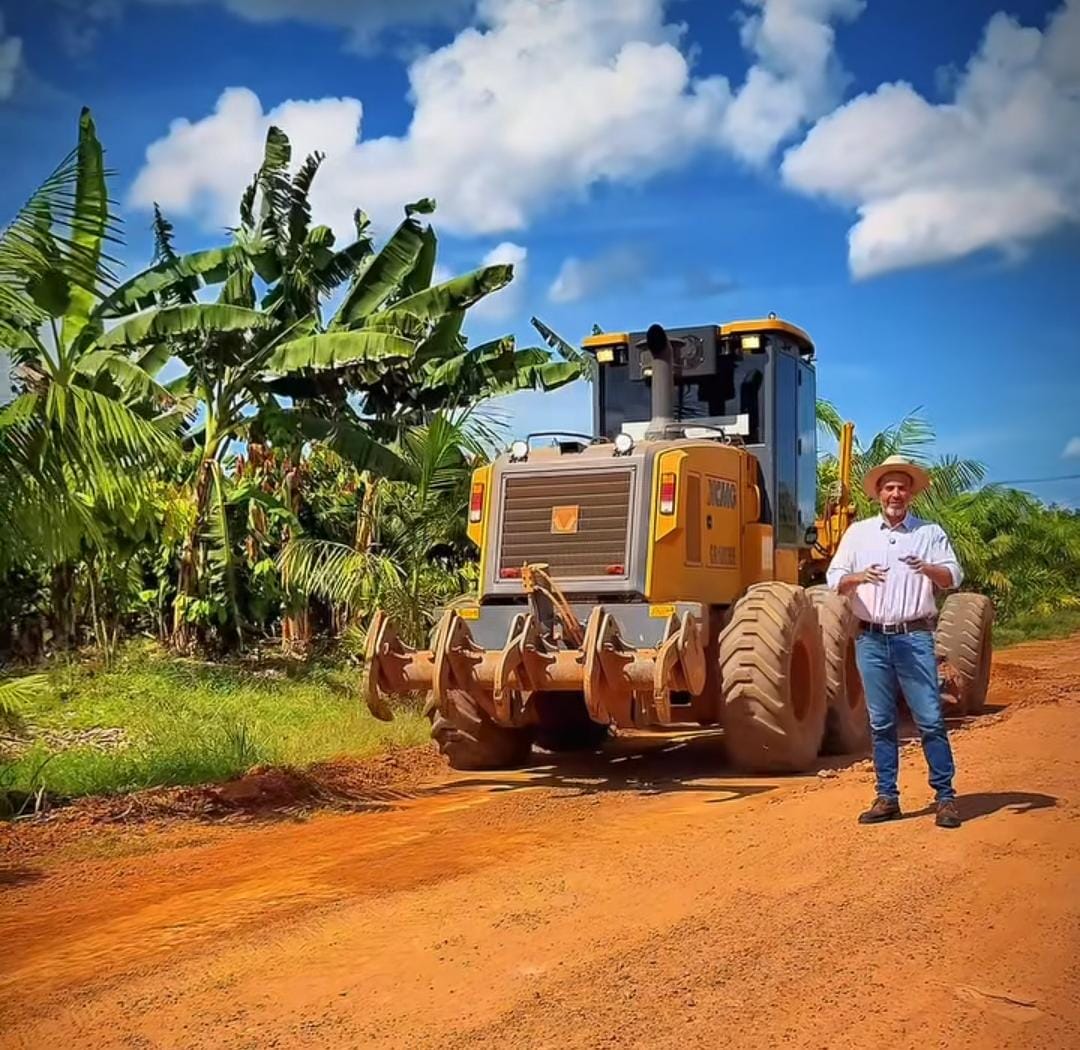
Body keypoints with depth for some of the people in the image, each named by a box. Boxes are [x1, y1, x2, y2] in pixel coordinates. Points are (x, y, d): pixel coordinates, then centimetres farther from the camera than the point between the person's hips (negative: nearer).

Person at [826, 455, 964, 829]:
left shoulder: (929, 532, 6)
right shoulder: (858, 533, 11)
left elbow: (953, 576, -4)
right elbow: (835, 580, 6)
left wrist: (928, 569, -25)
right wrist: (859, 577, -16)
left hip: (914, 637, -2)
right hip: (871, 639, 2)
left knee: (930, 720, -4)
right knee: (881, 723, 7)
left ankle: (946, 797, 4)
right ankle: (887, 797, 14)